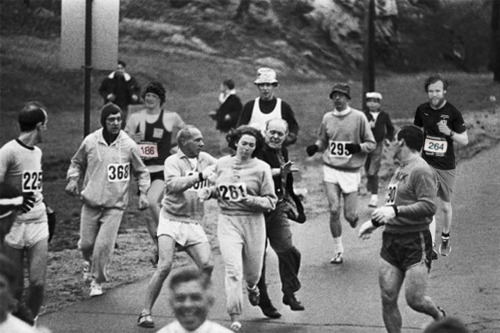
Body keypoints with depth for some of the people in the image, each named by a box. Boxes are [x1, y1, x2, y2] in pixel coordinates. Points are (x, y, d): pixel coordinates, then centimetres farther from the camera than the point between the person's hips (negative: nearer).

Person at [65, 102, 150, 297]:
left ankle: (97, 281, 9)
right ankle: (89, 262, 42)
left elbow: (141, 172, 9)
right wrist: (73, 180, 0)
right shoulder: (90, 142, -2)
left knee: (104, 244, -11)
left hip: (115, 204, -2)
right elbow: (77, 163, 16)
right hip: (91, 201, 2)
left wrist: (143, 193, -3)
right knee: (86, 243, 6)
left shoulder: (129, 145, -5)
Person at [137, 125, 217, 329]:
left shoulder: (205, 159, 10)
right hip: (171, 220, -5)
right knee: (165, 266, -16)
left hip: (194, 224, 5)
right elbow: (173, 185, -23)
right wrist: (200, 176, -28)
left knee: (207, 265, -8)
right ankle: (145, 313, -8)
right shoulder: (173, 161, -6)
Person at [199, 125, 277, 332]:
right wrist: (210, 192, 1)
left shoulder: (261, 168, -5)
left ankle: (252, 287, 53)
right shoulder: (222, 164, 5)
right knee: (233, 270, -13)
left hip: (253, 223, -1)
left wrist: (252, 200, -22)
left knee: (253, 270, 13)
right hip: (228, 222, 1)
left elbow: (271, 201, -5)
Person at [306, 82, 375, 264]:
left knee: (350, 215, -3)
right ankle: (338, 251, 4)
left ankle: (354, 217, 36)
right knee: (334, 210, -9)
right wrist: (315, 147, -2)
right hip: (331, 169, 2)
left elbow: (371, 144, -1)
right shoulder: (327, 118, 6)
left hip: (351, 171, -2)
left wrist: (358, 147, -20)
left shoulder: (358, 117, -4)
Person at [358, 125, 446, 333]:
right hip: (391, 240, 8)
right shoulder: (400, 170, 19)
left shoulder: (421, 171, -12)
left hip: (415, 243, -8)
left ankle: (439, 316, 23)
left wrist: (395, 211, -27)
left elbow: (428, 206, -22)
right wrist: (374, 222, 22)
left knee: (414, 299, -8)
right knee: (388, 299, 0)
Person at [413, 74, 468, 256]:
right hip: (427, 163, 0)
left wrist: (450, 133, -24)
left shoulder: (453, 113, -9)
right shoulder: (422, 110, -1)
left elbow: (465, 140, -6)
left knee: (446, 206, 14)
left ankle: (445, 239, 39)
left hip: (447, 166, 0)